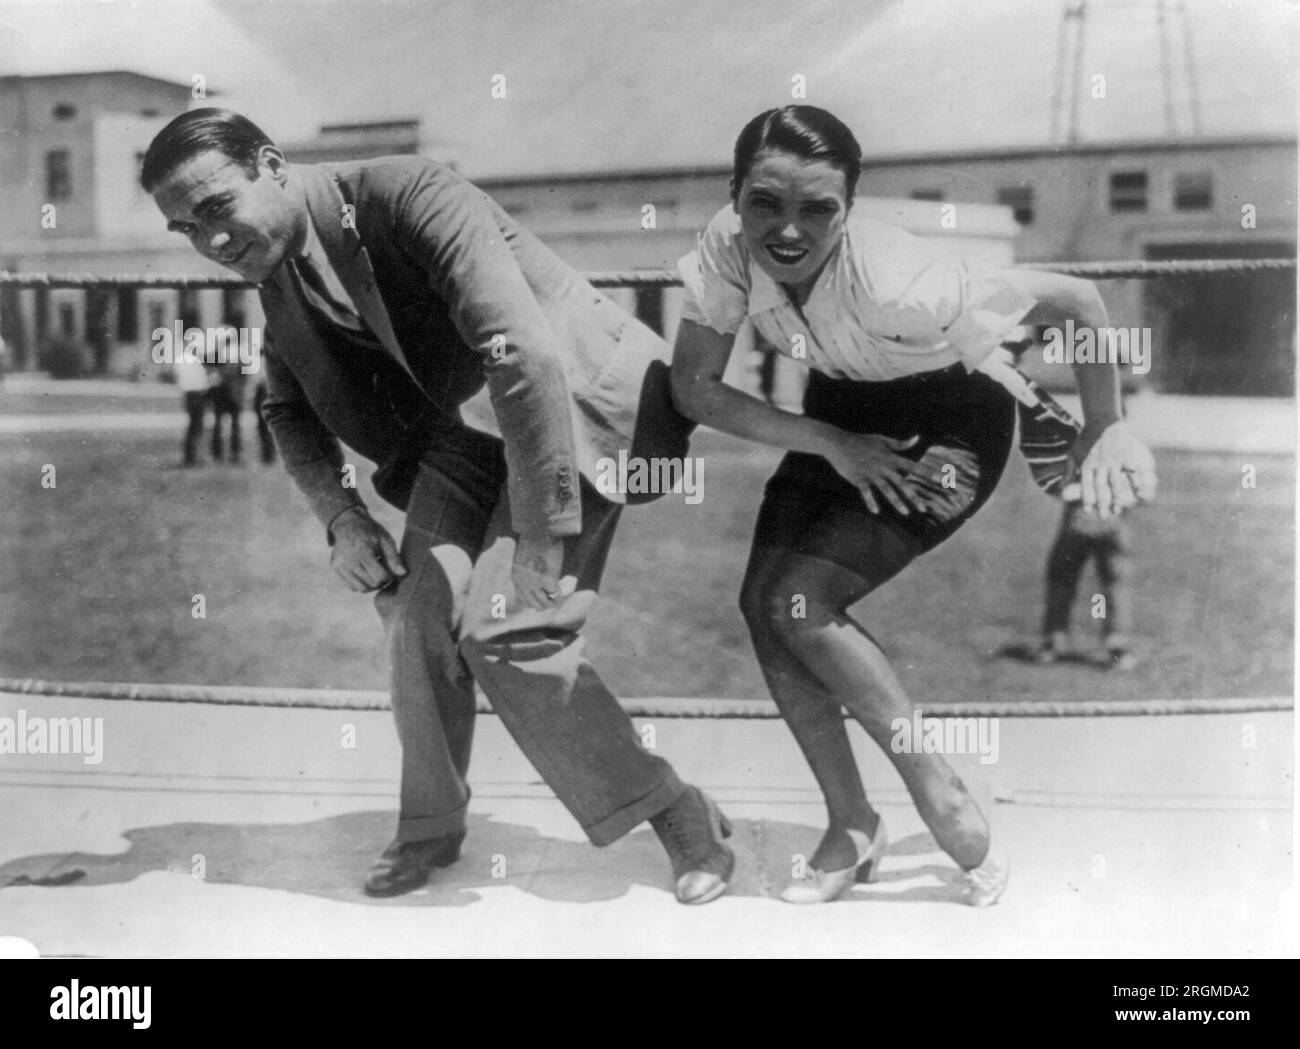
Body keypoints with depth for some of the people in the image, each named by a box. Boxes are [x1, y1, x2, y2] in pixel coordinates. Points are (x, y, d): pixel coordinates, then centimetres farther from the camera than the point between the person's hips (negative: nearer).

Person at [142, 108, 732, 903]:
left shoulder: (410, 195, -25)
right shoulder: (278, 274, 1)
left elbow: (526, 355, -33)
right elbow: (291, 409, 17)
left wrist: (541, 540, -31)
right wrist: (342, 518, -1)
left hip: (576, 395, -7)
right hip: (465, 423, 8)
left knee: (504, 629, -17)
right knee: (418, 608, -2)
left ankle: (683, 820, -1)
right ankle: (431, 825, 23)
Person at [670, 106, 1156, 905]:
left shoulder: (895, 285, -38)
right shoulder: (728, 244, -23)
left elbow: (1076, 300, -29)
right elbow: (694, 386, -16)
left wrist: (1106, 432, -20)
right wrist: (830, 444, -23)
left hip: (955, 422, -6)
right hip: (848, 413, 6)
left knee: (801, 603, -19)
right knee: (763, 603, -7)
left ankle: (943, 796, 1)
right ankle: (850, 824, 10)